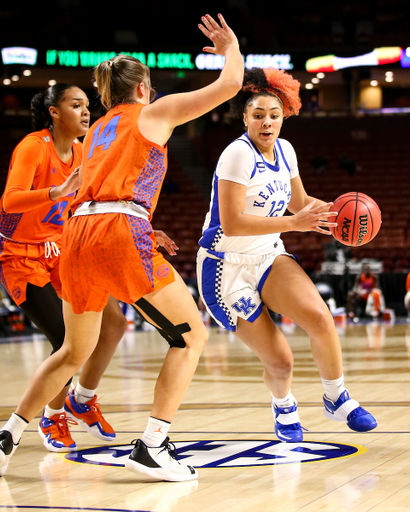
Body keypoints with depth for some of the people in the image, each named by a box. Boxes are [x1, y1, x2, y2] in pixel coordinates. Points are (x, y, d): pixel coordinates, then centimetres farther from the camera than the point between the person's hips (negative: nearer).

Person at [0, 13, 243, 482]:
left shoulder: (94, 133, 30)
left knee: (75, 351, 25)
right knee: (191, 335, 5)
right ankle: (151, 446, -7)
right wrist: (231, 47, 33)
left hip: (77, 233, 7)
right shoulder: (154, 112, 14)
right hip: (120, 233, -6)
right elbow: (229, 84, 13)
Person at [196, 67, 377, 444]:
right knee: (280, 361, -7)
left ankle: (337, 398, 2)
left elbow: (299, 202, 21)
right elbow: (232, 223, -27)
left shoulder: (284, 150, 4)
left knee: (319, 317, -23)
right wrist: (294, 223, -30)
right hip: (227, 267, -6)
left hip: (269, 257, 6)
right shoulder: (239, 154, -19)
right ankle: (283, 406, 30)